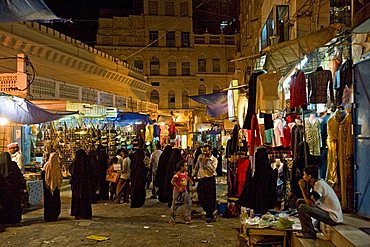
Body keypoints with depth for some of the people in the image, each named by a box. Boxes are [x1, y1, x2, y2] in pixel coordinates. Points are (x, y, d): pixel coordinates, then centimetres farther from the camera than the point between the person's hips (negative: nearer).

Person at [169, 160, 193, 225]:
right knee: (174, 205, 6)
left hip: (184, 191, 6)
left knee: (189, 203, -5)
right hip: (177, 191, -6)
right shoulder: (177, 174, -18)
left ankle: (188, 218, 3)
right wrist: (178, 187, -22)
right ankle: (172, 220, 21)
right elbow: (172, 182, -18)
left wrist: (190, 180, 4)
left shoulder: (185, 173, 3)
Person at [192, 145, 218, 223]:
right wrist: (193, 175, 20)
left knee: (210, 198, -4)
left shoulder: (214, 159, -2)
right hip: (201, 180, 5)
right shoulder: (200, 157, 11)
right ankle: (210, 214, 19)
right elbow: (196, 167, 22)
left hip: (210, 180, -5)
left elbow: (213, 170, -17)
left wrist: (207, 162, -18)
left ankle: (209, 215, 10)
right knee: (201, 198, 4)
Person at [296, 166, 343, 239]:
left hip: (332, 217, -10)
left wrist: (303, 189, -14)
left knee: (302, 208, -21)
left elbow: (310, 204, -21)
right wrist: (304, 188, 2)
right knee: (300, 202, 10)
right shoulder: (318, 182, 9)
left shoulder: (319, 184, -20)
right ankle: (306, 230, 14)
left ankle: (310, 233, -5)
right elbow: (309, 199, 11)